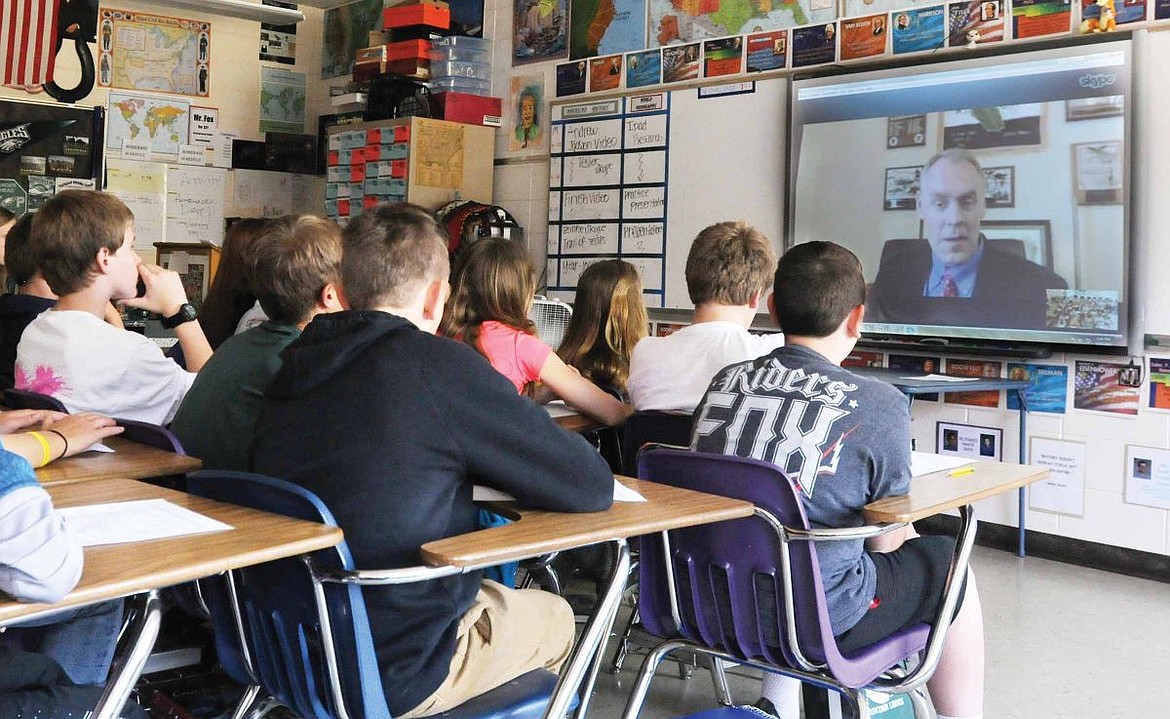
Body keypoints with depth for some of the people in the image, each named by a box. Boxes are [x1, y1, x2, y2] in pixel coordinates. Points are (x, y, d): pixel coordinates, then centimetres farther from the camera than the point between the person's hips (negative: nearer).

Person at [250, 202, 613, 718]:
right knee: (555, 616, 20)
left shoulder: (292, 364, -3)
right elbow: (592, 486, -16)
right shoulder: (439, 365, -22)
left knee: (495, 594, 30)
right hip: (396, 673, -6)